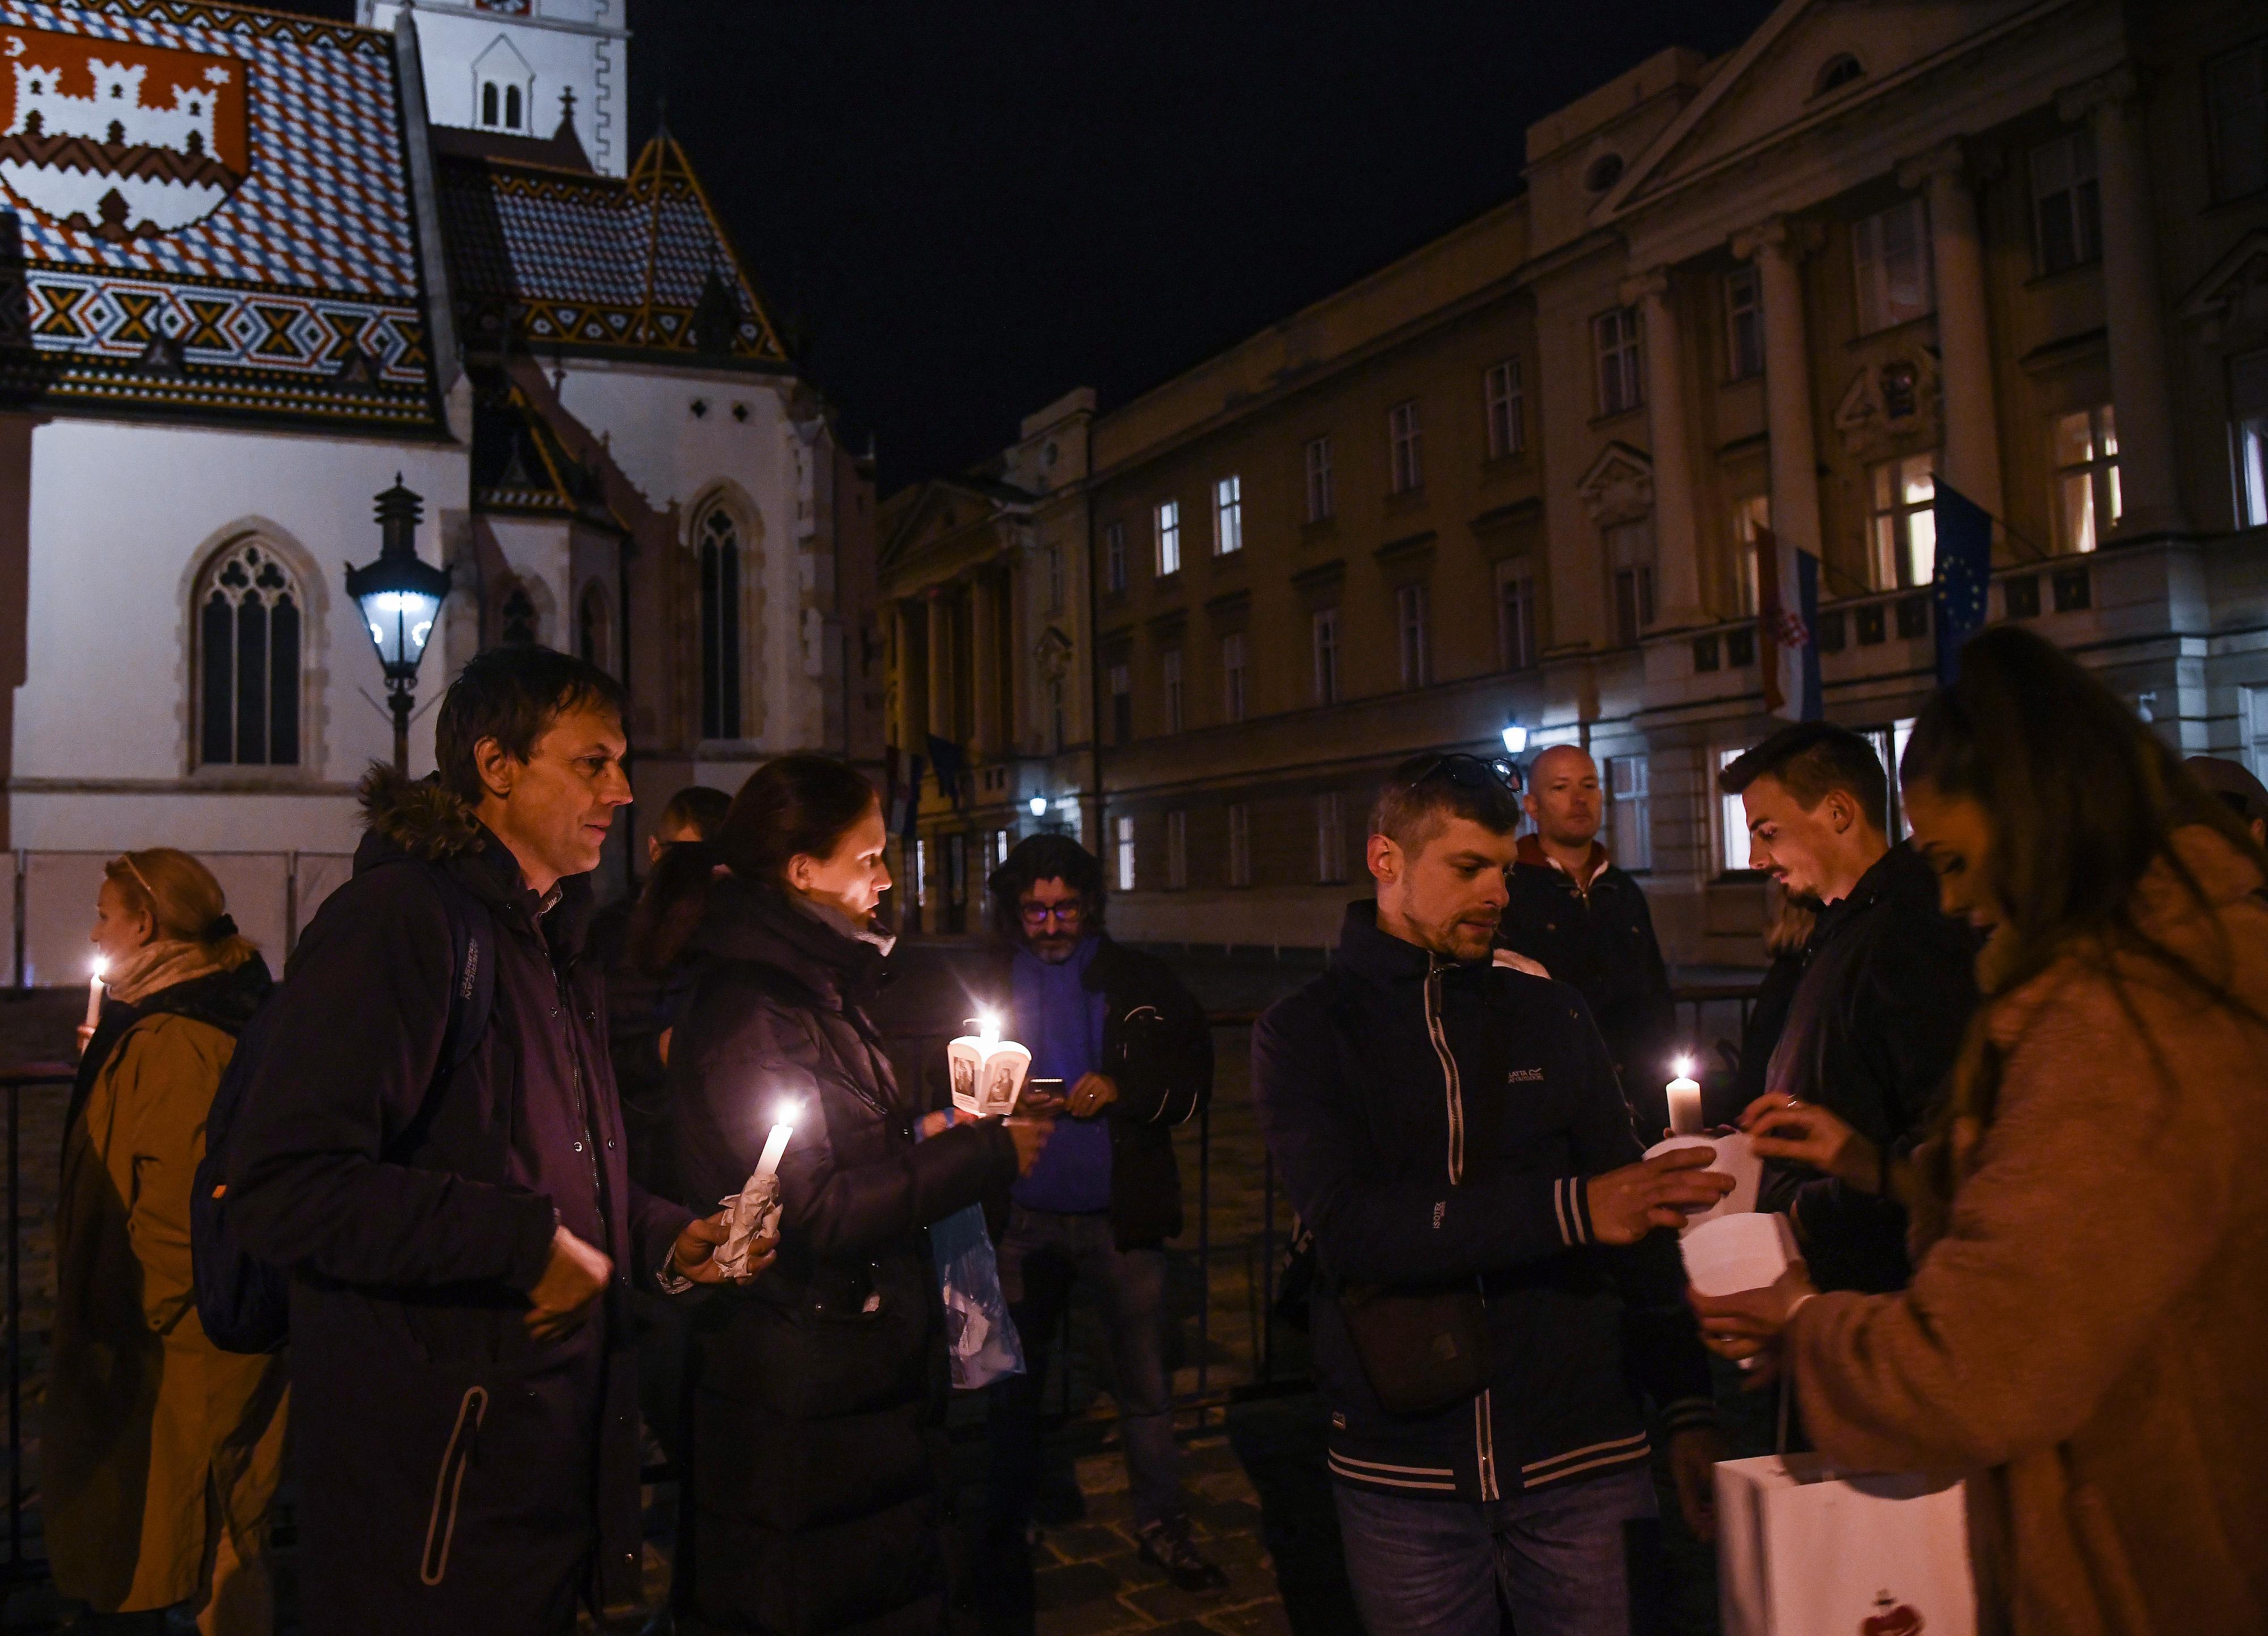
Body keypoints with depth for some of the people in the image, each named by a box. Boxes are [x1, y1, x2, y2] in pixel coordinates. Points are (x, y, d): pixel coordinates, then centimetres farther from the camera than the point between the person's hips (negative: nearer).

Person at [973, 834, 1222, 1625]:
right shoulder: (990, 984, 3)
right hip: (1023, 1218, 1)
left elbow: (1194, 1077, -1)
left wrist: (1121, 1088, -17)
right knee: (1014, 1386, 13)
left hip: (1121, 1212, -1)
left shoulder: (1138, 981, 0)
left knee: (1146, 1381, 8)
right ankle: (1004, 1544, 29)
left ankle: (1163, 1524, 27)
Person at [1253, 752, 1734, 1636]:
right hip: (1403, 1475, -1)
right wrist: (1569, 1209, -26)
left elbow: (1635, 1222, 7)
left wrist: (1689, 1410, 2)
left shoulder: (1550, 1016, 4)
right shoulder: (1304, 1033, -4)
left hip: (1579, 1463, 2)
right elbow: (1350, 1226, -18)